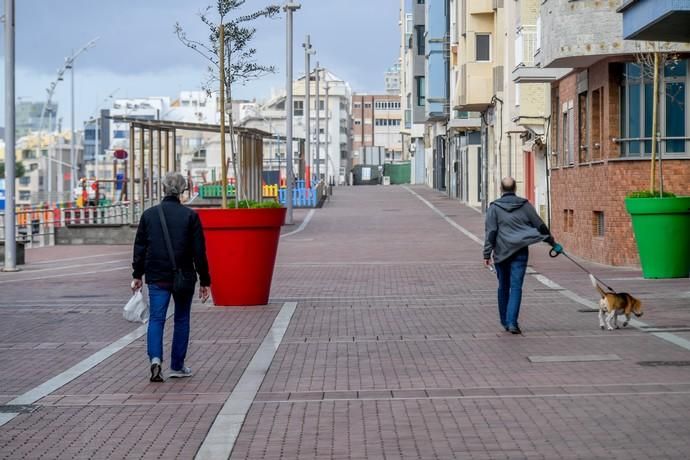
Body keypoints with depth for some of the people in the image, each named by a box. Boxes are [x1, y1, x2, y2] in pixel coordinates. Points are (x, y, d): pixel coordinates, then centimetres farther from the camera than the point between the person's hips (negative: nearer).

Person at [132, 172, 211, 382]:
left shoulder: (149, 214, 2)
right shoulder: (190, 216, -5)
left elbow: (140, 247, 5)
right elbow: (199, 251, -5)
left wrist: (137, 275, 14)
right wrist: (204, 281, 0)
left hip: (157, 277, 1)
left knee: (156, 319, 0)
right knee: (181, 319, 12)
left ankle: (155, 358, -23)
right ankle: (177, 366, 17)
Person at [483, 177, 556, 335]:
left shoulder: (494, 207, -2)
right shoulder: (524, 205, 3)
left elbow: (491, 232, -8)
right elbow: (540, 225, 6)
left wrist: (487, 254, -6)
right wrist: (552, 242, 19)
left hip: (501, 252, 0)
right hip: (520, 252, 0)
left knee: (503, 286, 14)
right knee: (516, 287, -3)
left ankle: (505, 321, 22)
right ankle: (512, 322, -16)